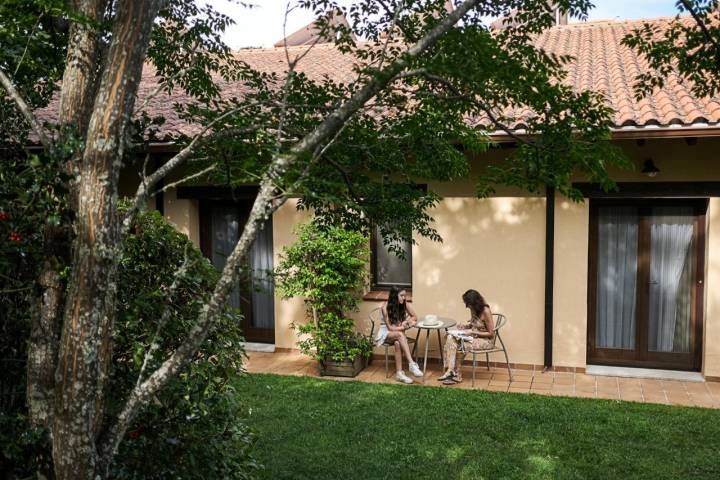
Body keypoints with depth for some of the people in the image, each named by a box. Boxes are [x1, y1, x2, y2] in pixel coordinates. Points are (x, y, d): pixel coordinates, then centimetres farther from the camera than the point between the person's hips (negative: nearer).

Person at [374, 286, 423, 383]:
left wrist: (406, 322, -16)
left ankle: (399, 373, -37)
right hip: (386, 333, -3)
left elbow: (415, 317, 3)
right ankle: (411, 364, -44)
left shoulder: (404, 305, -6)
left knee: (398, 343, -34)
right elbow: (390, 327, -17)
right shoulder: (386, 307, -18)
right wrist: (404, 327, -26)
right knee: (400, 335, -37)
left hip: (398, 332, 3)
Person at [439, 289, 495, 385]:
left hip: (486, 340, -8)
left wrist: (473, 332, -21)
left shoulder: (485, 311, -21)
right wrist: (465, 325, 0)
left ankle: (457, 375, -11)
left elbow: (491, 333, -17)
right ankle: (450, 370, -26)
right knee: (450, 338, -17)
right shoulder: (474, 309, 2)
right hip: (473, 336, 8)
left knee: (460, 345, -28)